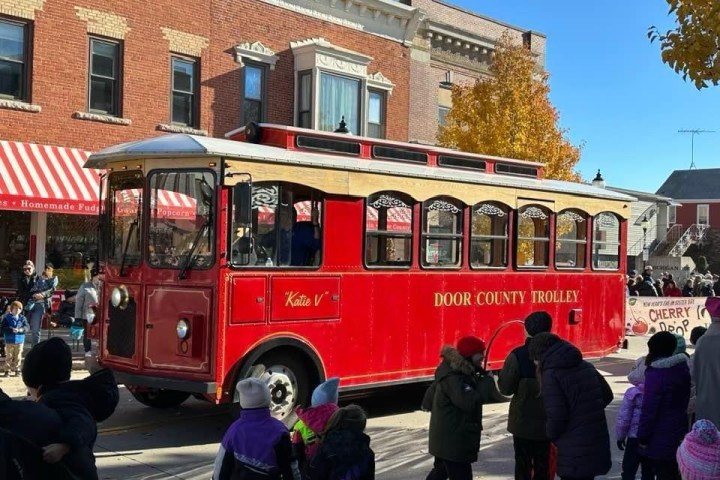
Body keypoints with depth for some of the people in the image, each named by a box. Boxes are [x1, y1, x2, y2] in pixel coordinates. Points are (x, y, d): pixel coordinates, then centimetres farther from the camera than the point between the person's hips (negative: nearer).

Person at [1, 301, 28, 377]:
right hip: (9, 340, -2)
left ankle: (16, 370, 17)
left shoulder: (22, 318, 3)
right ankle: (7, 370, 10)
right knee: (9, 356, 4)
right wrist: (11, 329, -21)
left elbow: (27, 327, -4)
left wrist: (20, 330, -22)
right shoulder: (7, 317, -4)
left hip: (19, 340, 2)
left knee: (17, 357, 8)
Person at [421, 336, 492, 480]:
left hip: (447, 438, 11)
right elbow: (470, 402, -32)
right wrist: (486, 381, -24)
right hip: (453, 441, -11)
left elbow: (431, 393, 19)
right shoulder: (453, 378, -23)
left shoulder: (454, 372, 10)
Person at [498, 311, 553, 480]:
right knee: (543, 466, 13)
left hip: (522, 422, -1)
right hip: (547, 422, 2)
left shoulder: (518, 355, -16)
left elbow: (506, 388, -13)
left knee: (523, 465, 12)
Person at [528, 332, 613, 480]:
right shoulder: (585, 366, 10)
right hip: (597, 444, 8)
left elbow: (556, 416, -18)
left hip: (574, 452, -8)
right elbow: (607, 395, 18)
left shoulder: (551, 375, -14)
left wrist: (552, 436, 1)